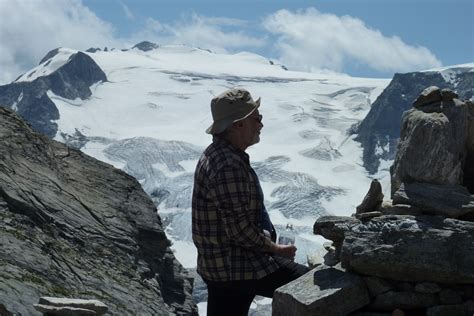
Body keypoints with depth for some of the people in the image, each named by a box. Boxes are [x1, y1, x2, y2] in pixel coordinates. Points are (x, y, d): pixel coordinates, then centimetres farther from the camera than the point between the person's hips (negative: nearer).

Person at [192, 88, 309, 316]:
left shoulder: (216, 154, 10)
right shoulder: (229, 166, -25)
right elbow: (240, 230, -25)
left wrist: (266, 241, 14)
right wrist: (276, 249, -11)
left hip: (216, 265, 10)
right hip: (235, 268, -10)